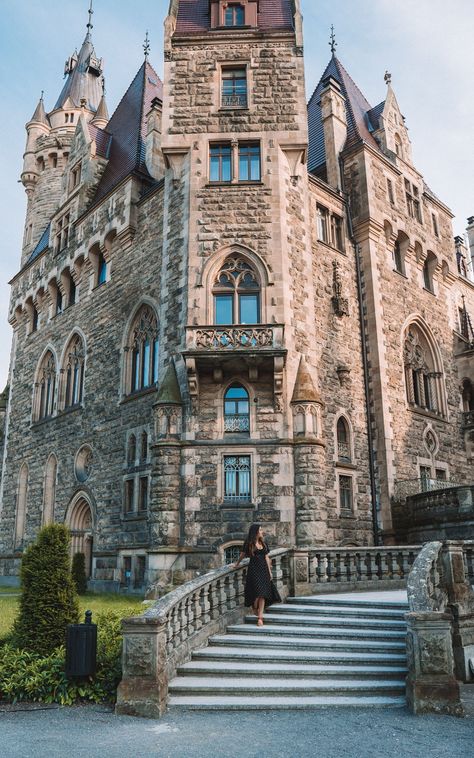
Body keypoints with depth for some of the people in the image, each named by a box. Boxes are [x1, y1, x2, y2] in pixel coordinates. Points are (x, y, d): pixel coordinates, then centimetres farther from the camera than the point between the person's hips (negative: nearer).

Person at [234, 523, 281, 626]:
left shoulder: (263, 543, 11)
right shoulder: (249, 544, -4)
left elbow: (266, 558, 13)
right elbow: (242, 555, 9)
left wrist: (269, 571, 10)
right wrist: (237, 564, 18)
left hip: (264, 569, 4)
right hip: (254, 569, -4)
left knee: (263, 594, -2)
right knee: (257, 592, -9)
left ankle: (260, 617, -1)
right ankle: (255, 609, 19)